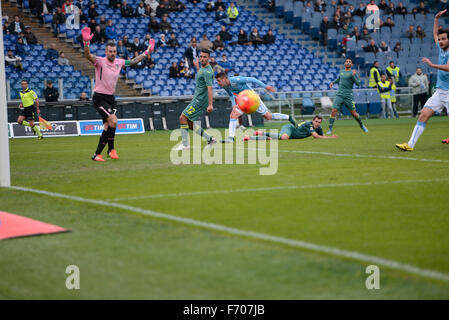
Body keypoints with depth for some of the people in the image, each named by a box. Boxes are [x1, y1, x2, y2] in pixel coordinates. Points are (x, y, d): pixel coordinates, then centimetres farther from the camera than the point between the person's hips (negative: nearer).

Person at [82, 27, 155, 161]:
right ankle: (111, 148, -8)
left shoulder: (119, 62, 7)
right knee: (113, 120, -21)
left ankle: (98, 153, 10)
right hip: (99, 97, -6)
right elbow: (88, 56, -31)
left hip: (111, 97, 6)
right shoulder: (100, 61, -12)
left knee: (108, 127, 1)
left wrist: (147, 52, 23)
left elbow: (133, 61, 23)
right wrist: (86, 42, -49)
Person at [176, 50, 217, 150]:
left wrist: (210, 104, -33)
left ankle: (185, 145, -10)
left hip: (200, 100, -10)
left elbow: (209, 88, -26)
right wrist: (197, 67, 38)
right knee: (189, 123, 10)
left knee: (183, 118, -13)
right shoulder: (202, 68, 13)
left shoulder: (207, 71, -17)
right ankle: (210, 139, 17)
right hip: (197, 99, 10)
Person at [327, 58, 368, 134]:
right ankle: (330, 129, -7)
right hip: (339, 95, 3)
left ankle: (362, 125, 29)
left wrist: (353, 75, -23)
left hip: (348, 96, -3)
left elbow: (358, 83, -12)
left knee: (354, 113, 4)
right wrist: (333, 82, 19)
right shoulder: (341, 72, 14)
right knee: (333, 111, -12)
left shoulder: (353, 73, -2)